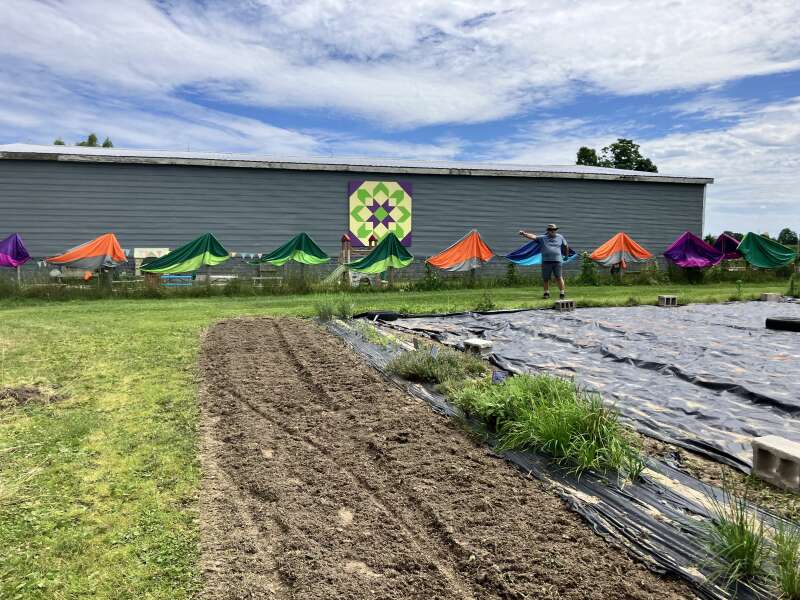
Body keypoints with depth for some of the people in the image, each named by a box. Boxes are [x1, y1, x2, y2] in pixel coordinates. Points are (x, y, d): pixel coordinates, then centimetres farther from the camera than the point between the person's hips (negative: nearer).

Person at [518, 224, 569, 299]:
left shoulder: (560, 237, 11)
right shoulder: (543, 238, 7)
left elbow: (565, 246, 24)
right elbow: (533, 236, -6)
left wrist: (566, 255, 32)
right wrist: (524, 234, -21)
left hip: (557, 261, 0)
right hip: (546, 261, 0)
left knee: (559, 277, 0)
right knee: (545, 278, 5)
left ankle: (562, 292, 12)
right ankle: (546, 293, 19)